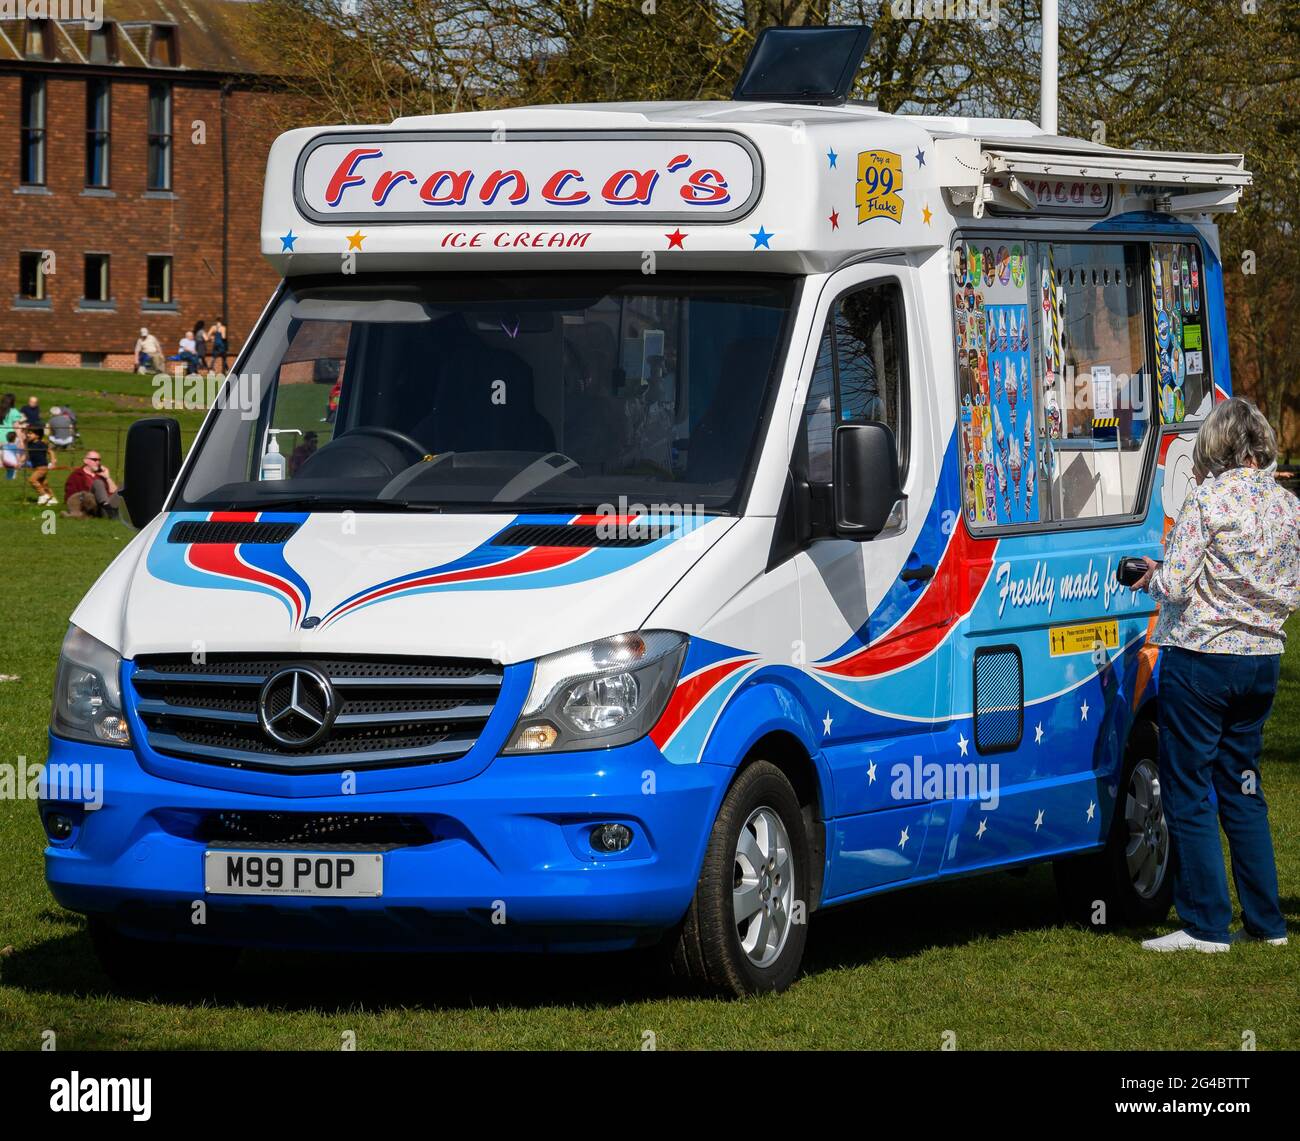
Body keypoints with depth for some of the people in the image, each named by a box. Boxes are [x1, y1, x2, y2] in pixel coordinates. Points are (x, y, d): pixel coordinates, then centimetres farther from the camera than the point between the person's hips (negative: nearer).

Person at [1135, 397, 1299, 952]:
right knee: (1242, 790, 17)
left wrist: (1154, 576, 4)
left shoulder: (1208, 498, -15)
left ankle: (1206, 924, 1)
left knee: (1188, 791, 1)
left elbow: (1173, 585, -17)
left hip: (1201, 660, -7)